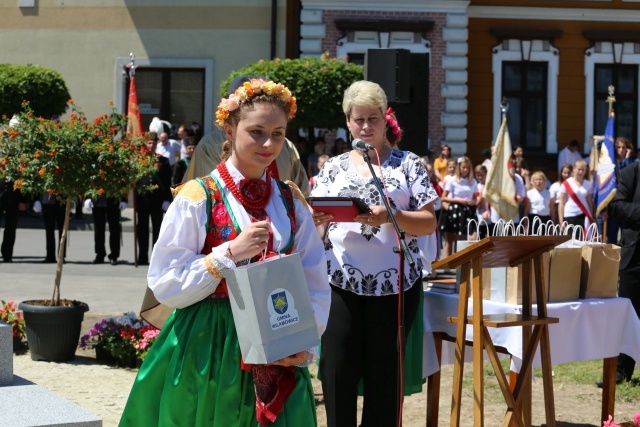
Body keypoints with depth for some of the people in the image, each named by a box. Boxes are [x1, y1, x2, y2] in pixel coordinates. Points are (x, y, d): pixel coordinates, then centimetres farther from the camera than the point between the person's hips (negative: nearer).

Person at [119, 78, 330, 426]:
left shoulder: (291, 204, 6)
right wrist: (229, 254, -18)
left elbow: (316, 287, 7)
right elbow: (166, 285, -9)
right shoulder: (197, 198, -7)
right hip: (208, 352, -3)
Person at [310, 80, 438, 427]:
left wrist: (391, 217, -18)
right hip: (340, 281, 1)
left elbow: (429, 223, -1)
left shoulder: (408, 164, 6)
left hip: (394, 282, -1)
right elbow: (314, 229, 9)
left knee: (384, 372, 3)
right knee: (337, 369, -3)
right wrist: (318, 221, -14)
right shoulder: (333, 168, 12)